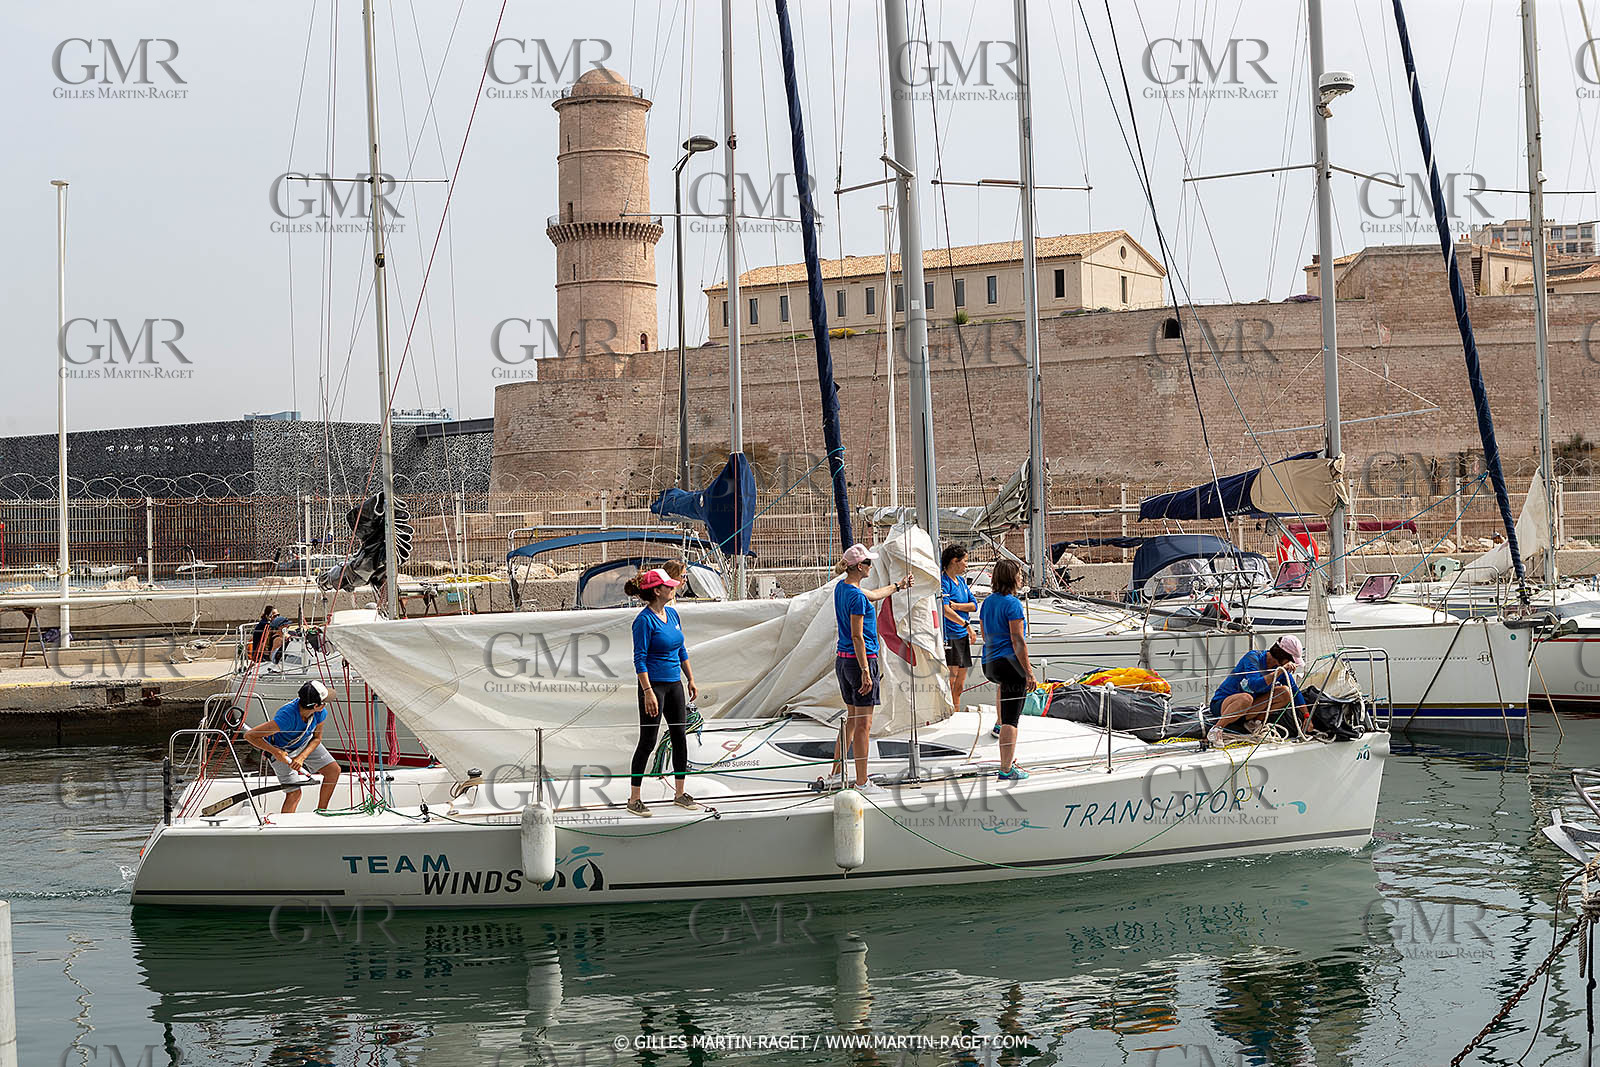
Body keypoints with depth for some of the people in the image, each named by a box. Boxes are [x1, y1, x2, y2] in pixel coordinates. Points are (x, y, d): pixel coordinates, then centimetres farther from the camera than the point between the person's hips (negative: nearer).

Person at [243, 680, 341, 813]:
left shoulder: (321, 712, -25)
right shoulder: (286, 717, -43)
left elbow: (317, 738, -6)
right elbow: (249, 735, -37)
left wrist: (301, 757, -22)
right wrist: (276, 752, -32)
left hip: (305, 743, 6)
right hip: (281, 750, -6)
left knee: (334, 770, -1)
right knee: (294, 793, -13)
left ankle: (320, 813, 14)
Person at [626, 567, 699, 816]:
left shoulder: (672, 613, 8)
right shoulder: (644, 620, -15)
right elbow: (639, 659, -17)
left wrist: (690, 679, 16)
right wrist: (648, 692, -22)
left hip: (674, 684, 8)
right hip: (654, 684, -8)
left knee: (680, 737, 11)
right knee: (648, 741, -4)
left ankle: (680, 794, 22)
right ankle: (634, 800, 4)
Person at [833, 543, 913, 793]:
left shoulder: (842, 587, 9)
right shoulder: (856, 596, -19)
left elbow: (872, 595, 29)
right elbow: (857, 636, -21)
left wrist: (898, 586, 43)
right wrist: (865, 671, -21)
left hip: (842, 660, 9)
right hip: (861, 660, -9)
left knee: (852, 718, 20)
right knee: (863, 724, -3)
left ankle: (837, 771, 26)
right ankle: (862, 783, -1)